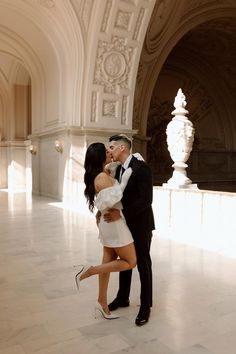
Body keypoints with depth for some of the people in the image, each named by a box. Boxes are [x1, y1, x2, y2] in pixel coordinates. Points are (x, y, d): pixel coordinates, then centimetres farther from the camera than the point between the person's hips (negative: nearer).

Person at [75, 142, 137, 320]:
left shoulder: (104, 174, 8)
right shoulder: (102, 177, -21)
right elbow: (108, 201, -32)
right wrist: (123, 181, -26)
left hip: (110, 224, 9)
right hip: (114, 224, -9)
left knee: (108, 262, 15)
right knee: (130, 262, 2)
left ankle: (102, 303, 26)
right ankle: (88, 271, 0)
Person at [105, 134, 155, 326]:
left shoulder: (141, 167, -20)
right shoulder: (118, 169, 6)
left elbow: (146, 200, -25)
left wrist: (121, 214, -29)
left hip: (140, 225, -7)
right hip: (124, 224, 7)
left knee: (143, 265, 6)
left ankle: (146, 306, 22)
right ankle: (122, 298, 35)